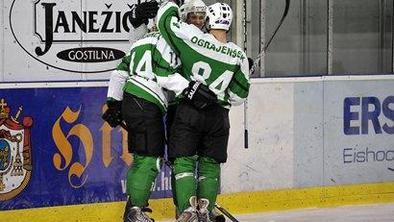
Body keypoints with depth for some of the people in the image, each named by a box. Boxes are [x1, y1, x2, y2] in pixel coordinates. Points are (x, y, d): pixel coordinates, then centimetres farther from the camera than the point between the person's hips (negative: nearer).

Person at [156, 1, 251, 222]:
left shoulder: (194, 37, -11)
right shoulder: (238, 55, -4)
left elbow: (165, 20, -1)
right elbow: (239, 95, 1)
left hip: (189, 112, -2)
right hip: (218, 115, 2)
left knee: (184, 161, 2)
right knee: (210, 164, 14)